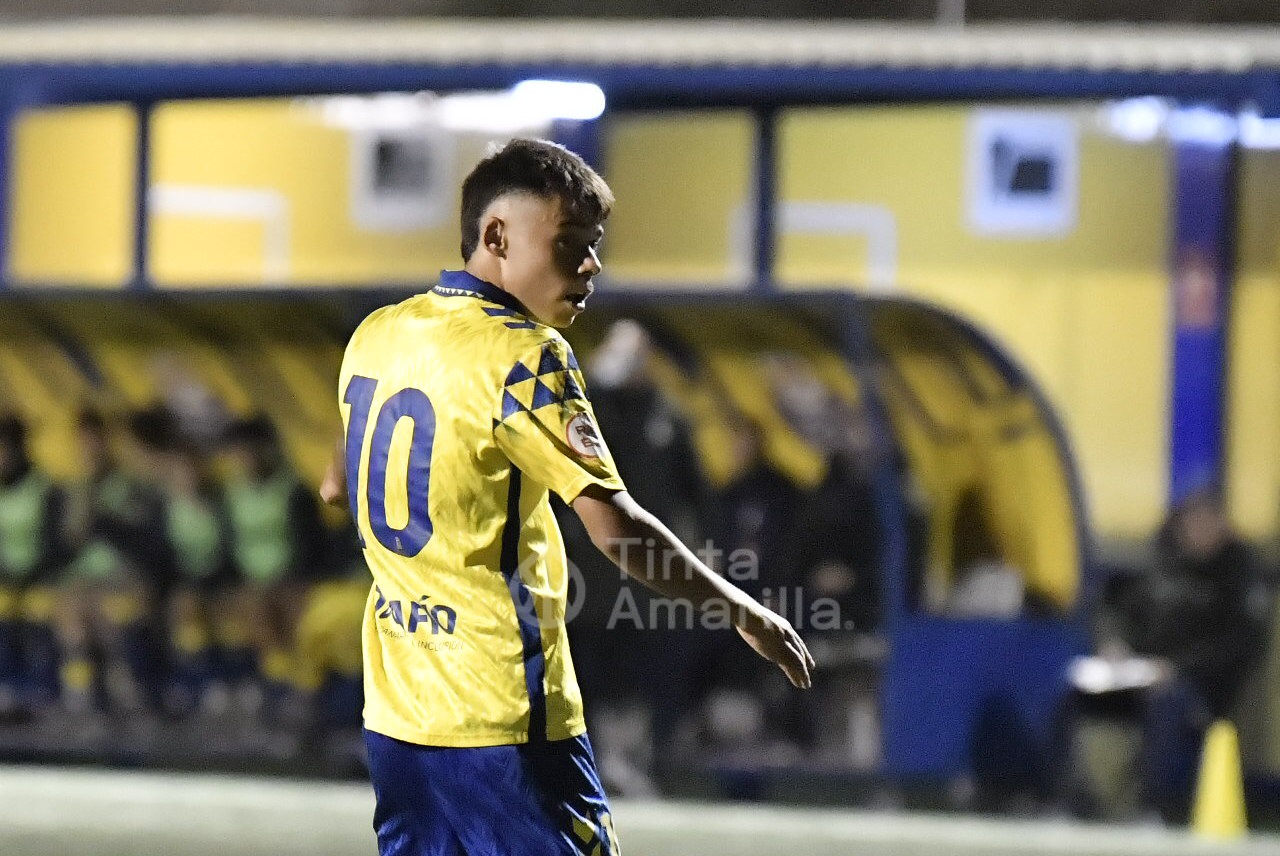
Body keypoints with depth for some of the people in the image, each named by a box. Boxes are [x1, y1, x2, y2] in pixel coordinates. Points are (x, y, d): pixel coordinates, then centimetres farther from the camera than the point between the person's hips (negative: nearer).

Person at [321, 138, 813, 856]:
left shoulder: (378, 334, 9)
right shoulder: (525, 355, -14)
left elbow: (340, 484, 24)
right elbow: (616, 526, -18)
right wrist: (743, 612, -8)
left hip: (395, 714, 8)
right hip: (503, 717, -8)